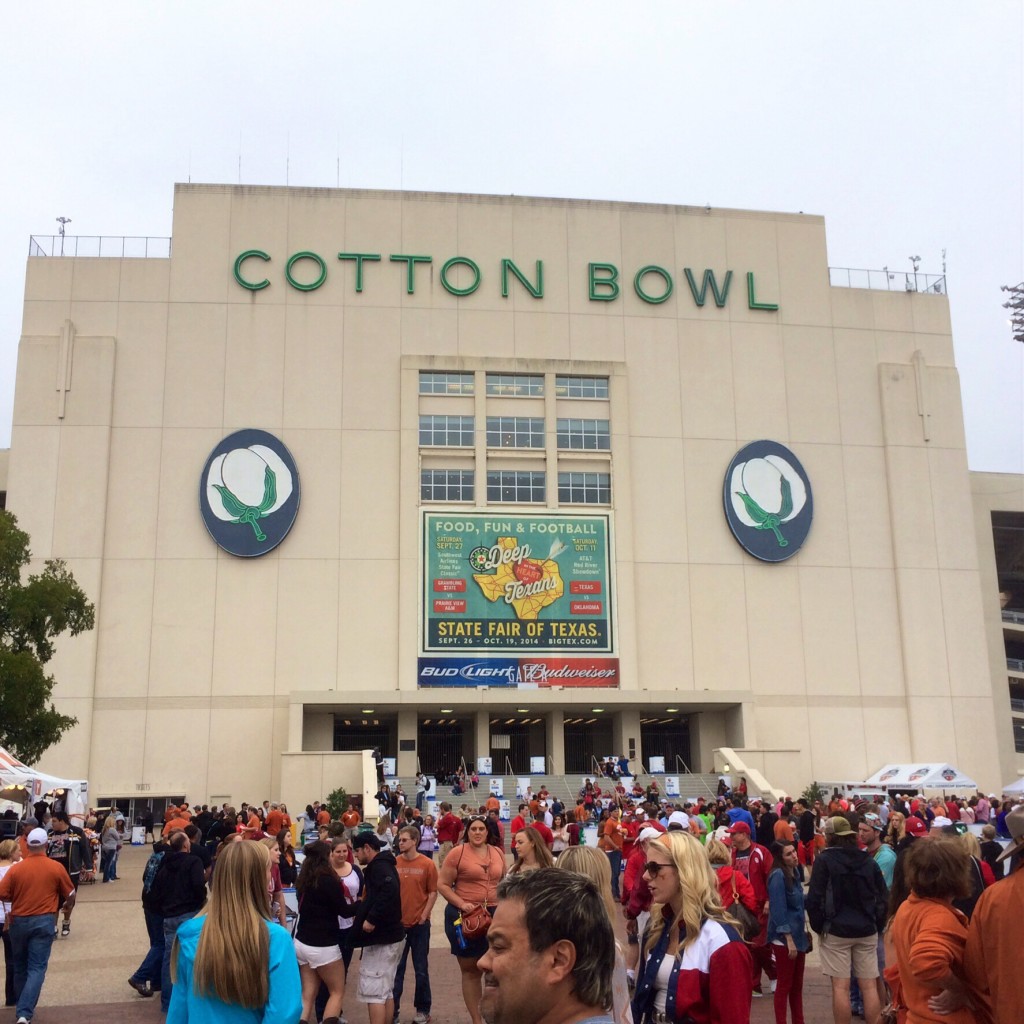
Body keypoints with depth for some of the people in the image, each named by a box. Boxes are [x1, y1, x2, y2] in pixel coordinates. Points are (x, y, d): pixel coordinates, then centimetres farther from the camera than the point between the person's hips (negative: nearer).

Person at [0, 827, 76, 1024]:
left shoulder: (16, 868, -6)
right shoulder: (56, 868, -6)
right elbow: (70, 895, 4)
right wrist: (67, 904, 27)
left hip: (18, 921, 2)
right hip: (44, 921, -2)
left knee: (20, 967, 19)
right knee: (37, 968, -1)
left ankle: (21, 1008, 32)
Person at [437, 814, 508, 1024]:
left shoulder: (498, 853, 4)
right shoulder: (457, 853, -10)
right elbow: (442, 884, -8)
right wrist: (461, 903, -19)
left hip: (494, 914, 3)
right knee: (470, 969, 10)